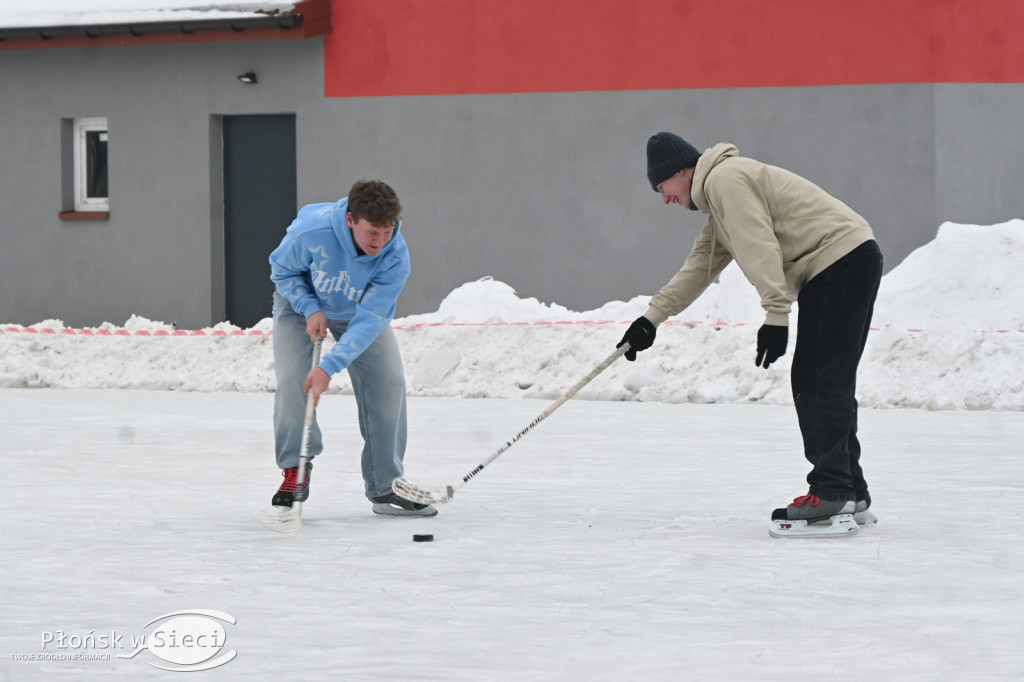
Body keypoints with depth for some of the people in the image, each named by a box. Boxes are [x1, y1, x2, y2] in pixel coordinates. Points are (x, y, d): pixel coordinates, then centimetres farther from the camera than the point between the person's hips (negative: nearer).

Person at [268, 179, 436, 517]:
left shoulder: (395, 257, -34)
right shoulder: (311, 231, -37)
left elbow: (370, 319, -34)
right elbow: (282, 270, -15)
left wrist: (330, 366, -43)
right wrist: (310, 309, -28)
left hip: (359, 311, 1)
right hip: (301, 302, -1)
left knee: (388, 381, -9)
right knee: (292, 380, -19)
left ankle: (385, 487, 1)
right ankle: (295, 473, -1)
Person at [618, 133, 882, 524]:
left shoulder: (724, 179, -8)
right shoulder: (718, 198, 25)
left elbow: (760, 249, -19)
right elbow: (700, 267, 29)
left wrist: (776, 315, -24)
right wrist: (650, 320, 28)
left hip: (841, 261, -11)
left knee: (818, 384, -13)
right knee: (830, 385, 12)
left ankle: (831, 489, -17)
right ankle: (849, 490, 15)